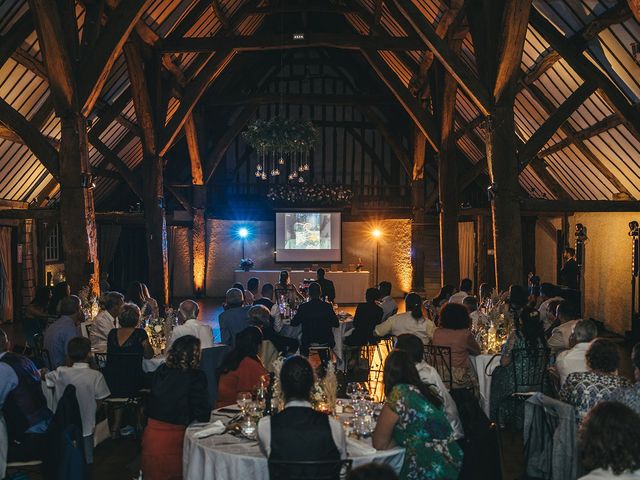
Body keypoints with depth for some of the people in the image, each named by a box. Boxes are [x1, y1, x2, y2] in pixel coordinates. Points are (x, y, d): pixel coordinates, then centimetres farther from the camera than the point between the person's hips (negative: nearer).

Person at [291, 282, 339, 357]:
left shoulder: (303, 307, -9)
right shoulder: (328, 306, -8)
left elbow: (293, 323, 2)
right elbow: (336, 324, -1)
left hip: (308, 343, 0)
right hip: (326, 342, 1)